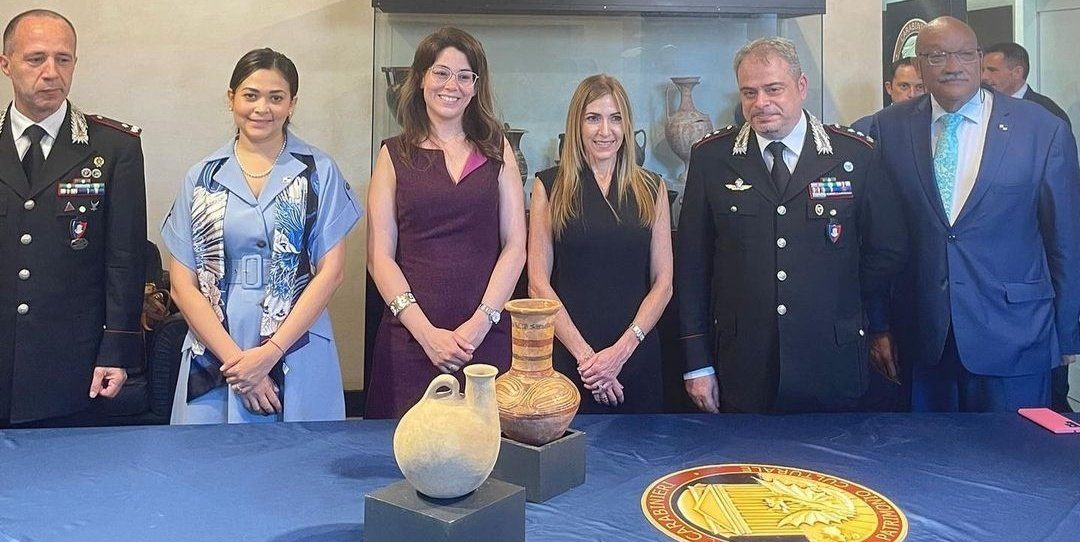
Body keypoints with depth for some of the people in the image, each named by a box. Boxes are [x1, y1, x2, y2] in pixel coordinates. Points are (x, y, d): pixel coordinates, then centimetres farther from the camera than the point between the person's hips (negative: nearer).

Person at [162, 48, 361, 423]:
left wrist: (271, 352, -11)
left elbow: (331, 269, -3)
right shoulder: (202, 178, 7)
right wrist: (234, 358, -8)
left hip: (298, 357, -1)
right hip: (214, 358, 2)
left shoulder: (318, 172, 2)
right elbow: (183, 284, 4)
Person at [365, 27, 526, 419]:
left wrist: (480, 322, -8)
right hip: (411, 337, 0)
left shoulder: (497, 151, 10)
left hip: (487, 337, 1)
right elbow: (380, 256, 1)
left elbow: (514, 247, 4)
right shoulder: (395, 154, 7)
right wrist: (427, 332, -10)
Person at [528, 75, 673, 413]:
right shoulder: (550, 186, 1)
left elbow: (663, 283, 3)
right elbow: (538, 283, -4)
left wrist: (622, 350, -9)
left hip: (637, 356, 2)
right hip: (566, 356, -2)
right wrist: (584, 354, -11)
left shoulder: (651, 189, 7)